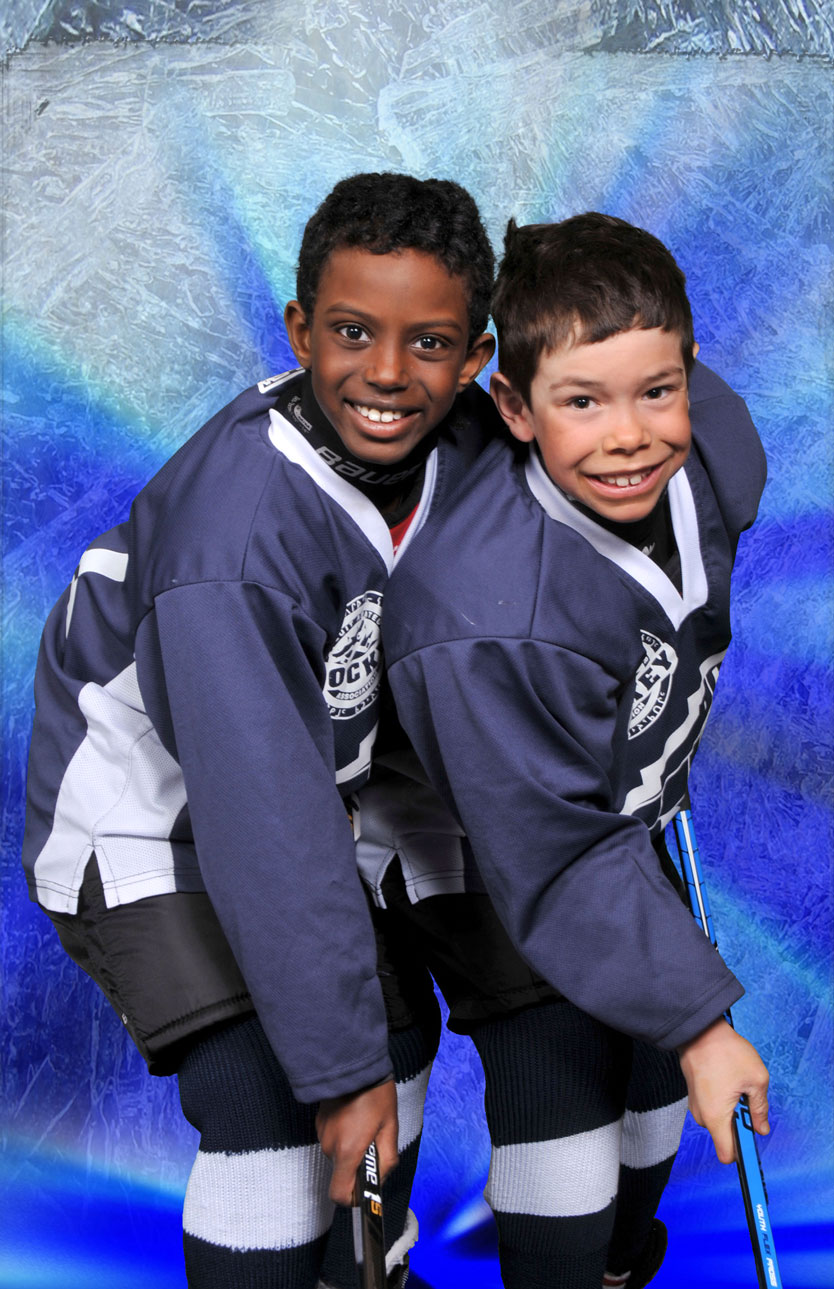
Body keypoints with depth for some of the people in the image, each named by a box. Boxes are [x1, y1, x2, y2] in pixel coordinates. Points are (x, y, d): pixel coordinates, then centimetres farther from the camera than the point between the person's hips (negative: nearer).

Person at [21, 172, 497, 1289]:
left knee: (397, 1029, 15)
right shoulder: (236, 533, -37)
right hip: (144, 809, -7)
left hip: (311, 759, 7)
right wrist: (339, 1067, -31)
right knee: (273, 1104, -16)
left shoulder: (459, 440, -16)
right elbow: (268, 828, -36)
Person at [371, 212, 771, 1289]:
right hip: (470, 847, -6)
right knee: (559, 1071, -14)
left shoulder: (715, 436, -22)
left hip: (623, 804, 7)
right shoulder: (483, 622, -42)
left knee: (652, 1070, 16)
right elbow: (564, 858, -33)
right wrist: (698, 1020, -27)